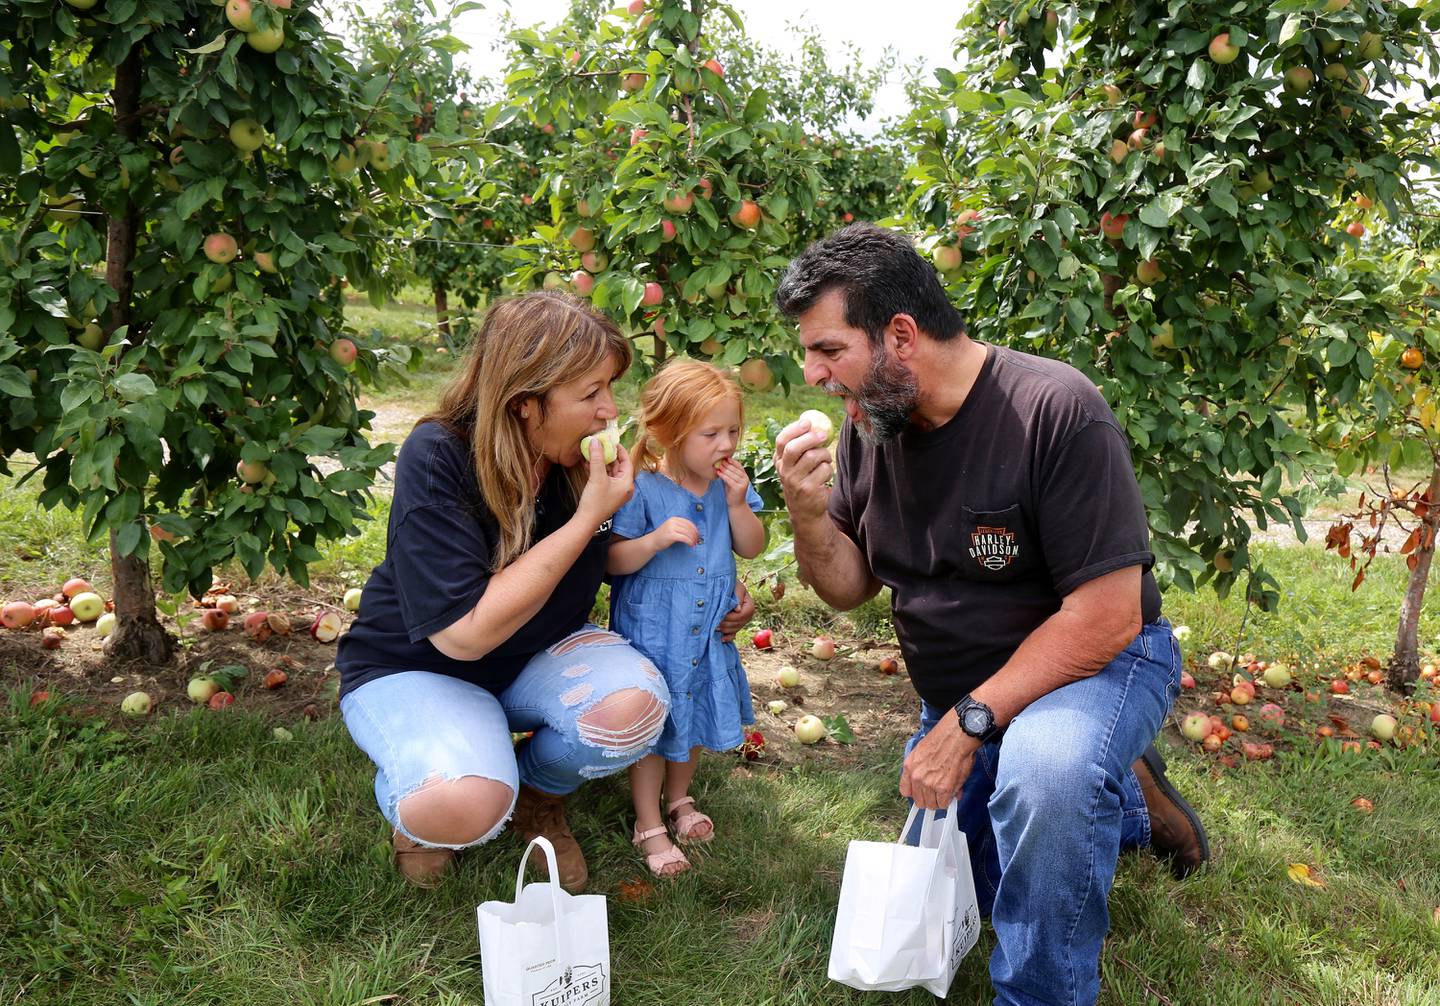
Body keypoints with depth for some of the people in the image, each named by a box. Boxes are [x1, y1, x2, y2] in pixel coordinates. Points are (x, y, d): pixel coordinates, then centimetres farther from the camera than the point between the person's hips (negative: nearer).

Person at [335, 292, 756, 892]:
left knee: (633, 703, -28)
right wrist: (586, 518, -31)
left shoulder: (588, 457, -12)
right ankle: (411, 800, 4)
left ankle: (537, 791, 5)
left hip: (537, 659, 5)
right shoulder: (436, 458, -27)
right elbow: (464, 633, -32)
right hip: (413, 667, -4)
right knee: (466, 806, -35)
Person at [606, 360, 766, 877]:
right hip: (652, 627, -5)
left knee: (698, 713, 20)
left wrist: (737, 503, -17)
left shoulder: (731, 484, -3)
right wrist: (656, 539, -32)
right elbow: (612, 561, -16)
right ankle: (648, 825, 23)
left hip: (710, 627, 6)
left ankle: (678, 799, 45)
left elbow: (752, 547, -1)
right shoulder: (642, 489, -19)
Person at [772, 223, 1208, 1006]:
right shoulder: (868, 426, -8)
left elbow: (1106, 616, -28)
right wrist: (809, 513, -22)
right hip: (960, 696, 7)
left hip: (1094, 662, -7)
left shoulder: (1054, 411, -28)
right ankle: (1123, 801, 33)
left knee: (1045, 774, -40)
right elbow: (848, 588, -1)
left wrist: (968, 723, -28)